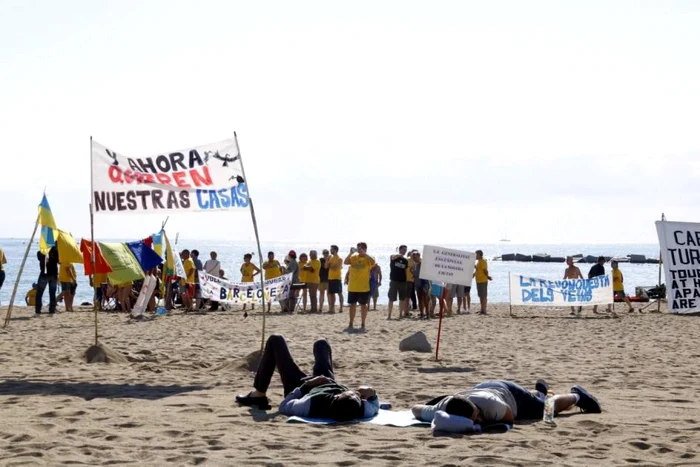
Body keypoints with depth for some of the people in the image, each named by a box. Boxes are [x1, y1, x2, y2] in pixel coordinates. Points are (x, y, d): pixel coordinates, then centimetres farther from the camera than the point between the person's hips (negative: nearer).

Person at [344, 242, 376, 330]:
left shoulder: (367, 258, -3)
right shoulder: (353, 257, 6)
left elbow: (373, 262, -25)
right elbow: (345, 262, -7)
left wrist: (363, 253, -25)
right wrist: (351, 253, -18)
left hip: (363, 287, -3)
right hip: (352, 287, 3)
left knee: (363, 305, 2)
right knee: (352, 305, 10)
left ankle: (363, 325, 9)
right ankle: (351, 324, 18)